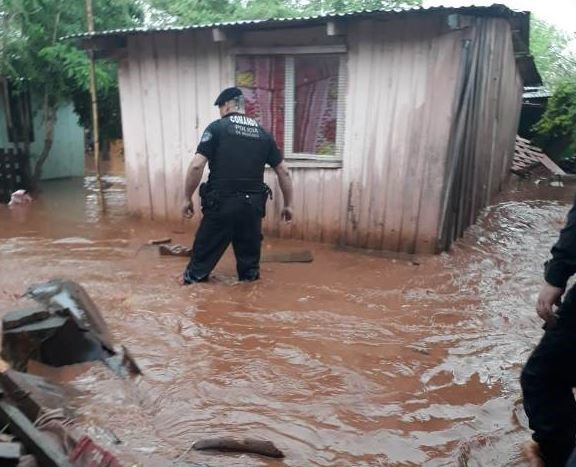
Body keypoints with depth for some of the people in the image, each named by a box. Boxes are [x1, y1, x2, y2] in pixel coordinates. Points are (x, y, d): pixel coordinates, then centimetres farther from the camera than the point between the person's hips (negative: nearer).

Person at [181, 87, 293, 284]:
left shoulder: (217, 128, -2)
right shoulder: (263, 133, 10)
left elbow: (197, 165, -11)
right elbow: (283, 171, 11)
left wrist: (187, 198, 0)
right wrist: (288, 204, 20)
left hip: (222, 203, -3)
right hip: (253, 204, 3)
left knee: (204, 252, 11)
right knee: (249, 253, 18)